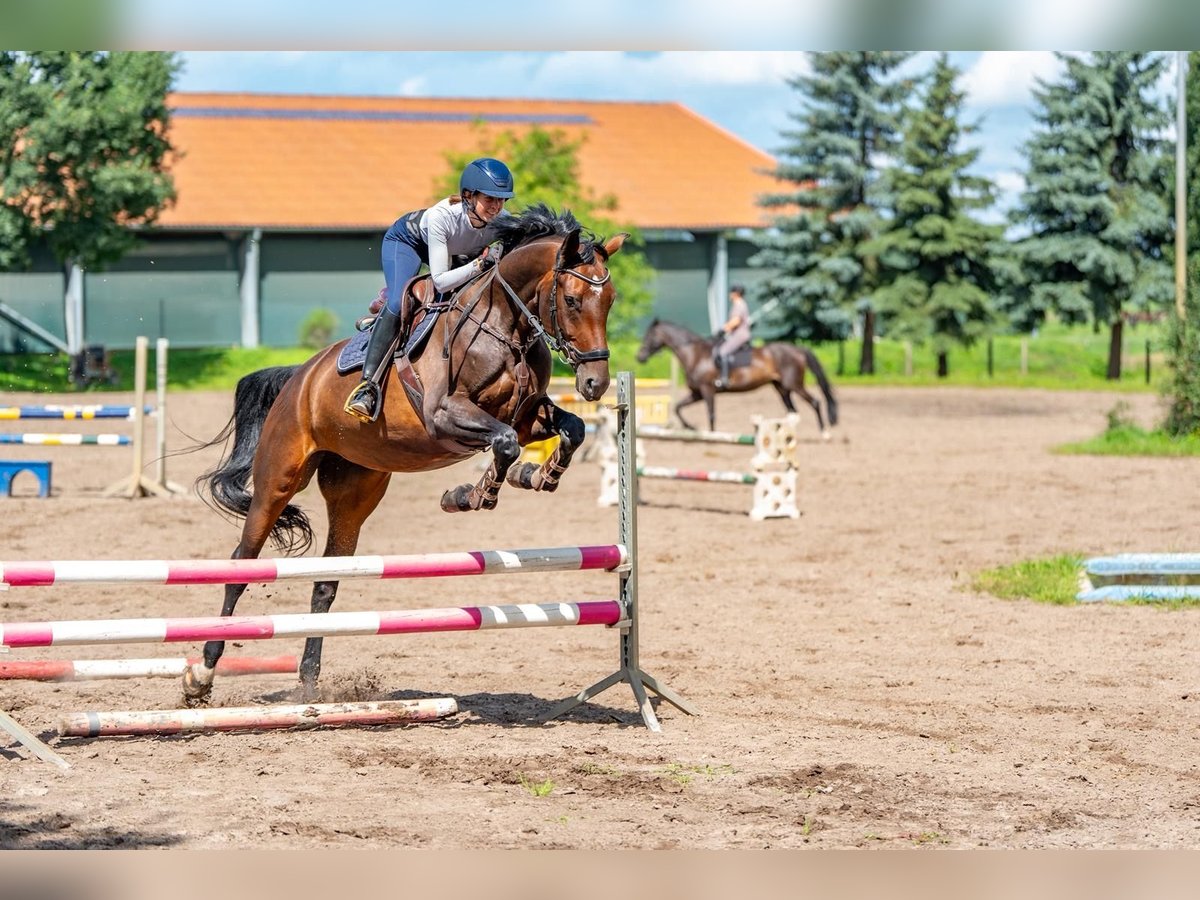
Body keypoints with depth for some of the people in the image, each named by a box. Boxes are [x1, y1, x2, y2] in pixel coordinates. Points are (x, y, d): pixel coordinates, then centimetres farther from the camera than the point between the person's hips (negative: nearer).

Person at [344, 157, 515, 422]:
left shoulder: (502, 220, -31)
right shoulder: (441, 216, -43)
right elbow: (440, 281, -41)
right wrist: (481, 263, -51)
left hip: (455, 252, 6)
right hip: (406, 239, -6)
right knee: (397, 305, -26)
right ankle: (368, 384, -29)